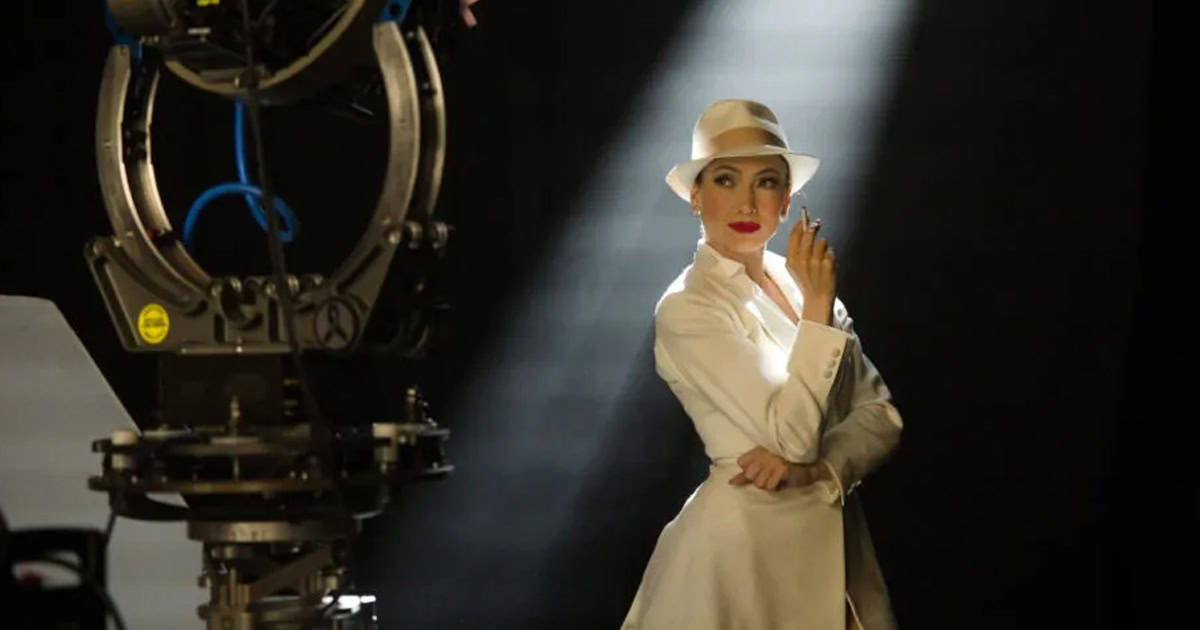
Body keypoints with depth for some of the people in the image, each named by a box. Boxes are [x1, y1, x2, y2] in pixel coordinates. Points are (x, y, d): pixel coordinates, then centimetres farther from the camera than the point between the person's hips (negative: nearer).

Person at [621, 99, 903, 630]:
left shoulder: (801, 280, 5)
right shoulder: (687, 310, -14)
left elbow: (880, 414, 0)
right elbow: (790, 435, -21)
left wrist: (814, 469, -17)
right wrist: (817, 307, -19)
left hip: (834, 534, 6)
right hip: (749, 540, -6)